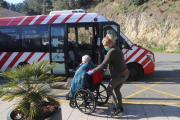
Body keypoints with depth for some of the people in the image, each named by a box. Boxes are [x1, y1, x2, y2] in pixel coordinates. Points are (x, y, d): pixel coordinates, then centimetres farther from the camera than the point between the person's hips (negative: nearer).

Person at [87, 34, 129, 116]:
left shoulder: (111, 51, -19)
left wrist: (93, 71, -17)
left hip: (119, 75, -10)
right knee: (116, 89, 22)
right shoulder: (117, 49, 12)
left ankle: (117, 108, 1)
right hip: (125, 73, 10)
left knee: (109, 90, 4)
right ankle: (120, 107, 31)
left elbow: (103, 64, -22)